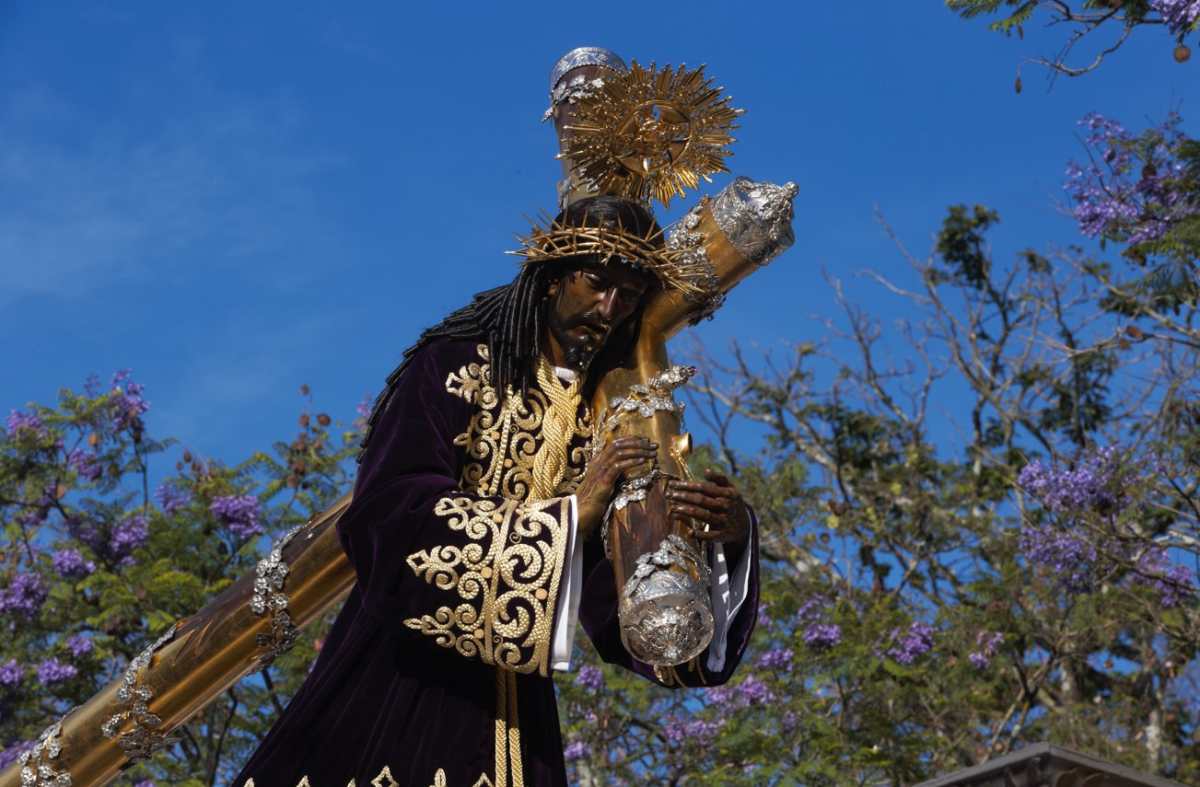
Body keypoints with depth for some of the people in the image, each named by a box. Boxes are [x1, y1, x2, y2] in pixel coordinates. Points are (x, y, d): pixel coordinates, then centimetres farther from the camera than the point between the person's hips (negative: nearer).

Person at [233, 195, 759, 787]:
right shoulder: (454, 368, -4)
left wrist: (728, 536, -18)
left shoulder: (610, 424, 7)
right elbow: (390, 515, -19)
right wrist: (569, 516, -23)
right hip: (397, 691, -4)